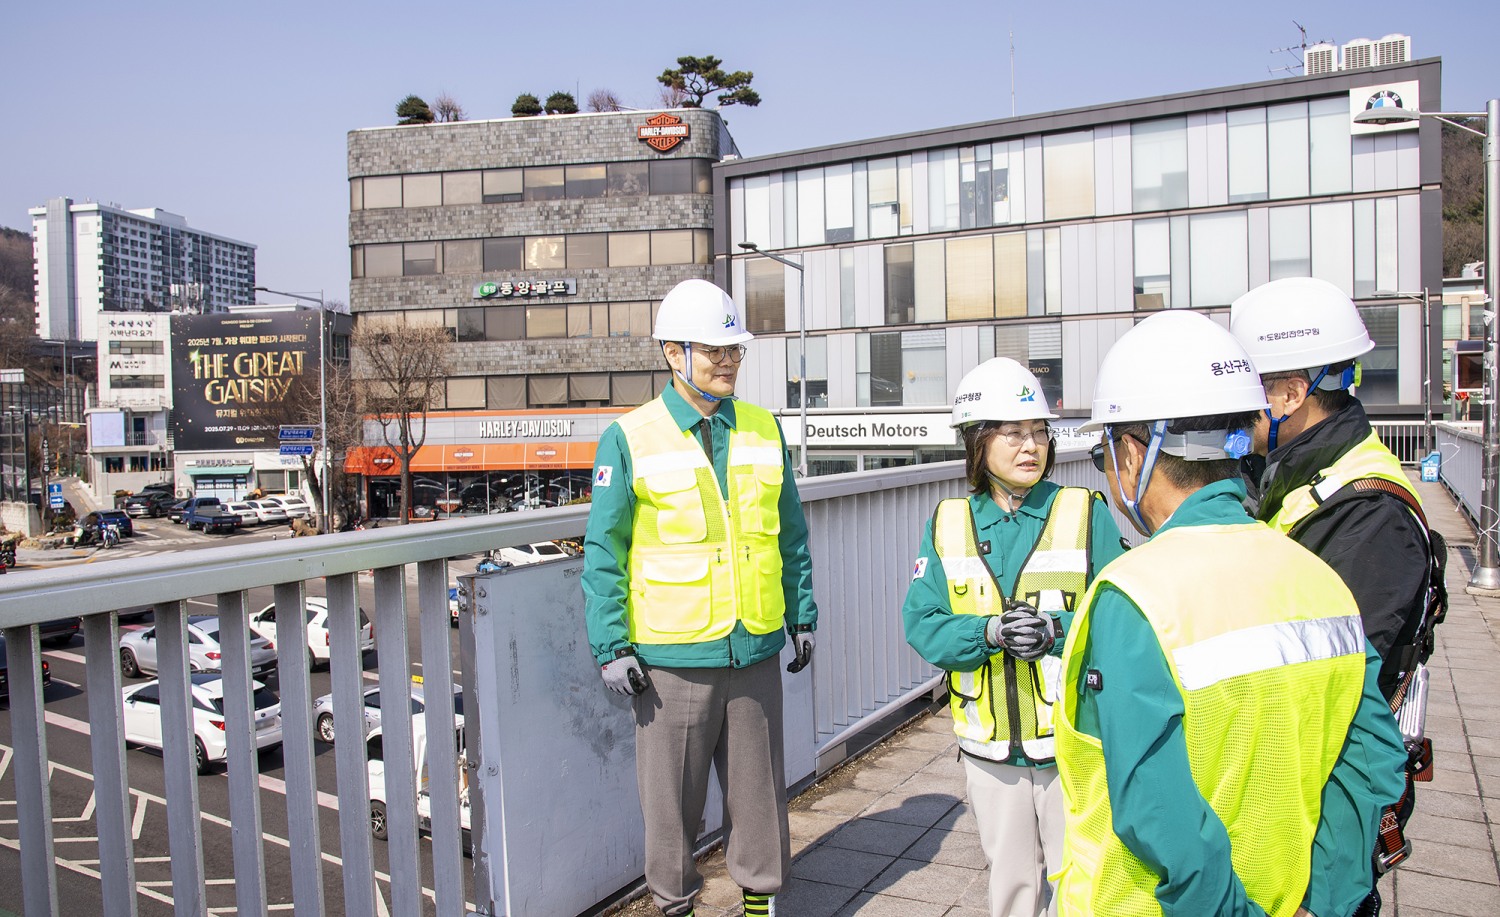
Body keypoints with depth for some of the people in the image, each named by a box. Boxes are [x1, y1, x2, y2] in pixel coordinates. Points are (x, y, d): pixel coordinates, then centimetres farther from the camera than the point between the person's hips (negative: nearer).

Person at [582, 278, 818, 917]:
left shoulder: (763, 430, 7)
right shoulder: (630, 439, -5)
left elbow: (791, 534, 13)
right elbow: (602, 550, -4)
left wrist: (802, 616, 11)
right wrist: (611, 647, -7)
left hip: (756, 648, 3)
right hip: (671, 655, -3)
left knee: (758, 783, 15)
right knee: (671, 793, 10)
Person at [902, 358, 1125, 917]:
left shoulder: (1087, 514, -6)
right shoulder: (948, 524, 1)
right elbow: (921, 624, -5)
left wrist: (1057, 630, -27)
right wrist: (989, 633, -23)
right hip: (989, 744, 2)